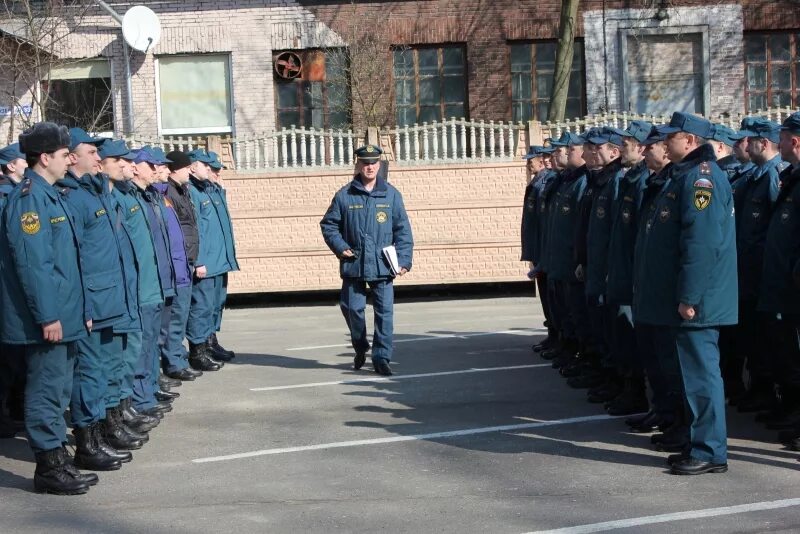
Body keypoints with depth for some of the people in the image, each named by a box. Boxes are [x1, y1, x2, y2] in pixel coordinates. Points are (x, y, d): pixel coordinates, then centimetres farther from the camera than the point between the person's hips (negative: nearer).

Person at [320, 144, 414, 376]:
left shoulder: (391, 194, 3)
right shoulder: (344, 195, 2)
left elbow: (403, 230, 3)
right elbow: (328, 224, 9)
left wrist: (404, 260, -4)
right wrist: (340, 247, -4)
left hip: (383, 265, 0)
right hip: (353, 265, 0)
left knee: (385, 312, -3)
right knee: (352, 309, 6)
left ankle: (381, 357, 6)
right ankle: (360, 348, 31)